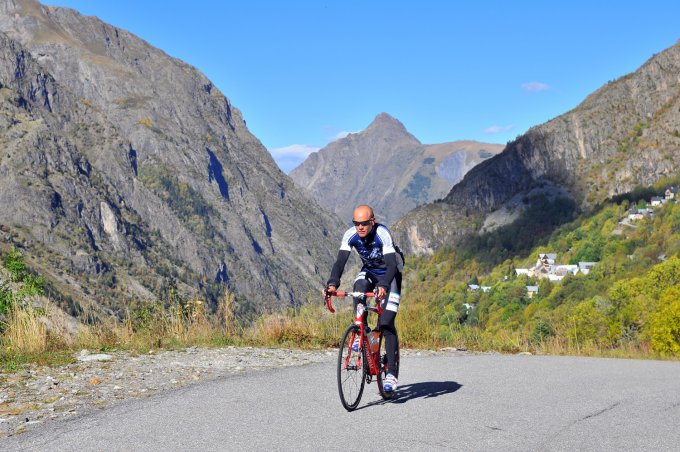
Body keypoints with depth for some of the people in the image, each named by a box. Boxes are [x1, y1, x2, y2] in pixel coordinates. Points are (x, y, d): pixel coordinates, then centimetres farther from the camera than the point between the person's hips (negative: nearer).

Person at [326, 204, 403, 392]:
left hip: (390, 274, -4)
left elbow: (391, 265, -40)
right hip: (369, 272, 4)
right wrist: (332, 283, -46)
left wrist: (383, 286, -58)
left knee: (386, 323, -15)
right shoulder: (350, 235, -20)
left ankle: (391, 373, -11)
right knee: (358, 290, -32)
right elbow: (340, 261, -28)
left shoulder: (383, 234, -32)